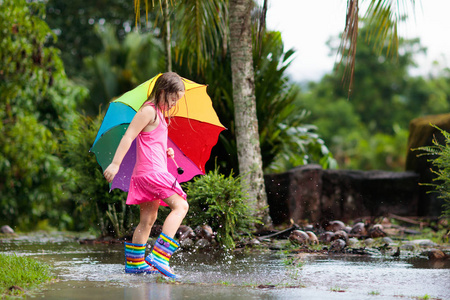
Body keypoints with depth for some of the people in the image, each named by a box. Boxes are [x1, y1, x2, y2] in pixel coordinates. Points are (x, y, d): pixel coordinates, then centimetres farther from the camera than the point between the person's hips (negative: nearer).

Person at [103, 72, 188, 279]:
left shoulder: (159, 114, 22)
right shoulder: (148, 111, -8)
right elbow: (128, 137, -15)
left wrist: (166, 152, 15)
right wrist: (115, 163, -21)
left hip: (154, 171, 11)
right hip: (151, 170, -11)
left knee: (147, 219, 15)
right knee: (180, 206, -18)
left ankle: (134, 262, 22)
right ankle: (159, 256, -26)